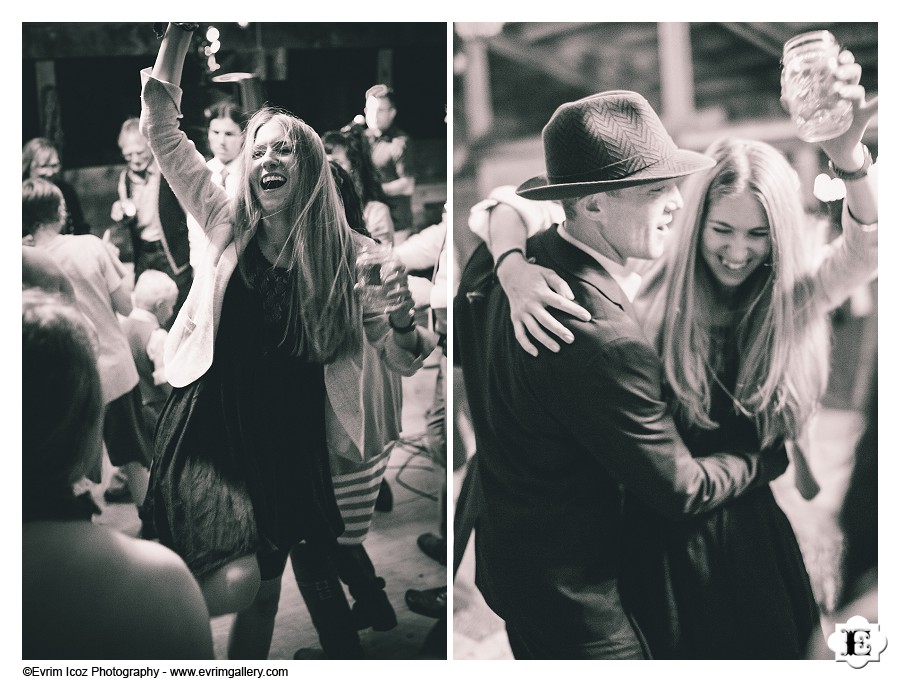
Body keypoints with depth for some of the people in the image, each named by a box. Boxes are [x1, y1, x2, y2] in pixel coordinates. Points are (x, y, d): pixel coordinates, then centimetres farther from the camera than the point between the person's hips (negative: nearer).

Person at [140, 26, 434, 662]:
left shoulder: (347, 254, -3)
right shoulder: (228, 225, 1)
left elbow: (404, 360, -1)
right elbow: (163, 129, 0)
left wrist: (402, 323, -24)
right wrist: (181, 31, -8)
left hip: (291, 443, 1)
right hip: (212, 429, 0)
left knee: (264, 595, 7)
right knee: (235, 582, -16)